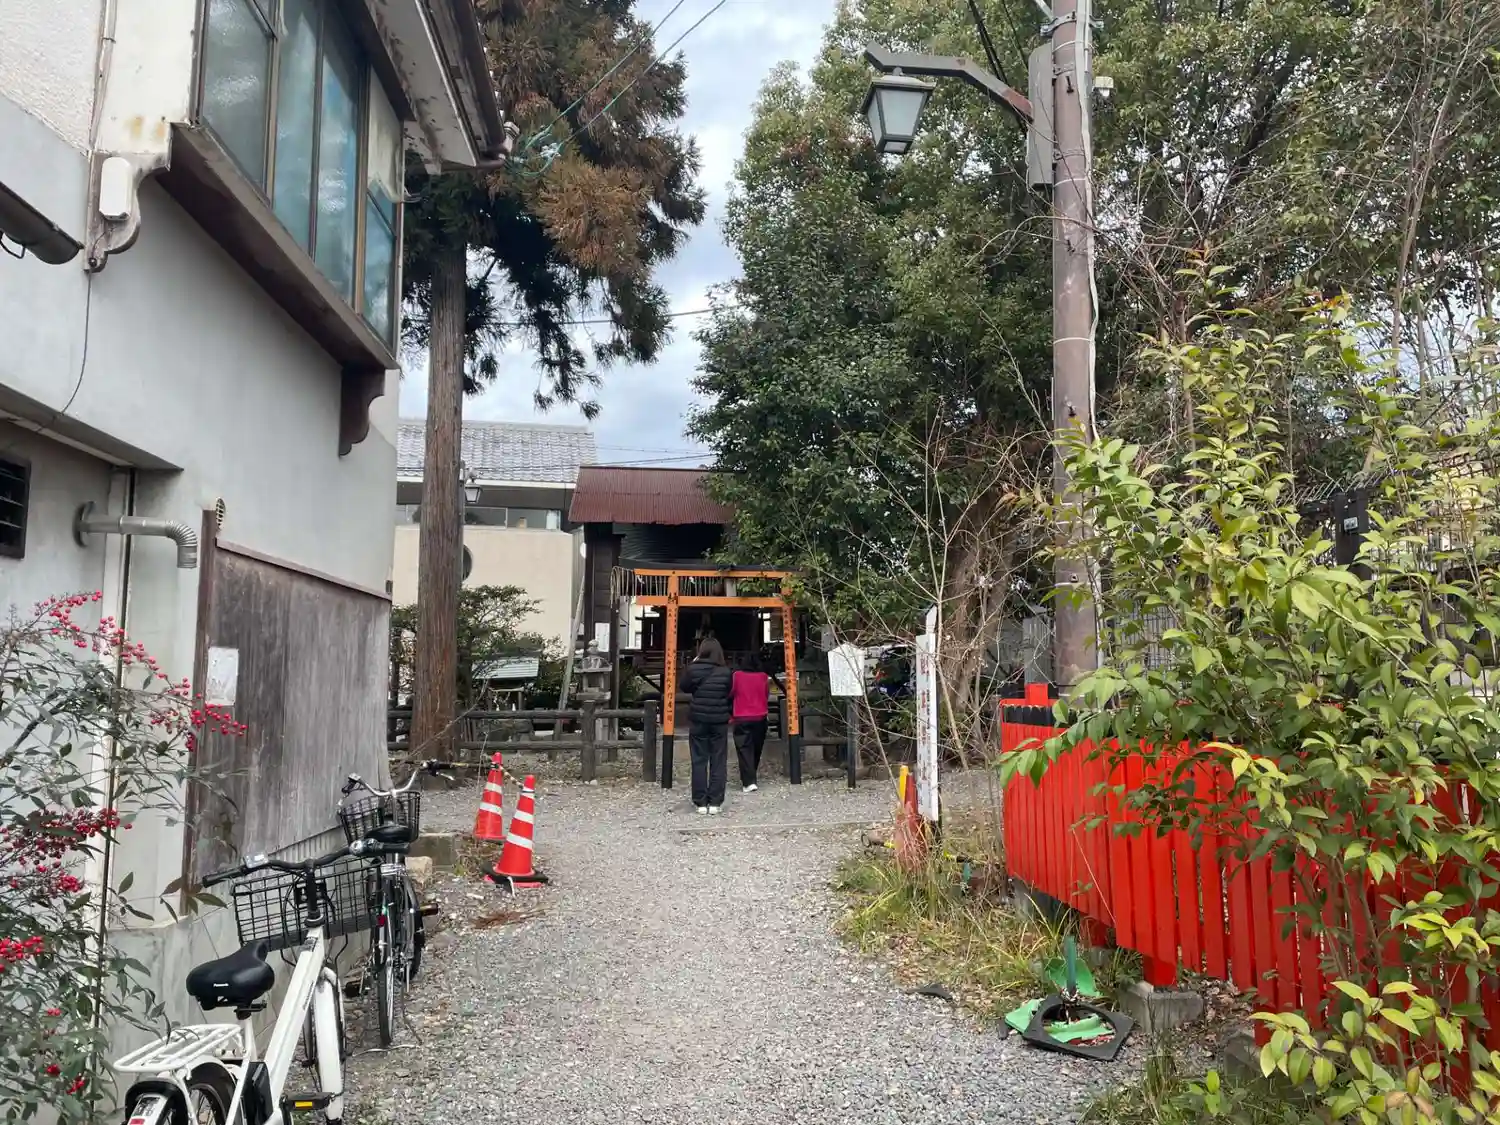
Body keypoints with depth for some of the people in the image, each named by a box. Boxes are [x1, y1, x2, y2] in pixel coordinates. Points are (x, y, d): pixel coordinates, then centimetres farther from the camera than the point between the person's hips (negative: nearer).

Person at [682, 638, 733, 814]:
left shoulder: (693, 670, -8)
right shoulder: (725, 672, -7)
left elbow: (685, 687, 7)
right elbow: (729, 692, 2)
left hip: (699, 722, 0)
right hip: (720, 722, 0)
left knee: (699, 762, 7)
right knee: (718, 762, 7)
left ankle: (700, 802, 6)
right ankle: (715, 802, 6)